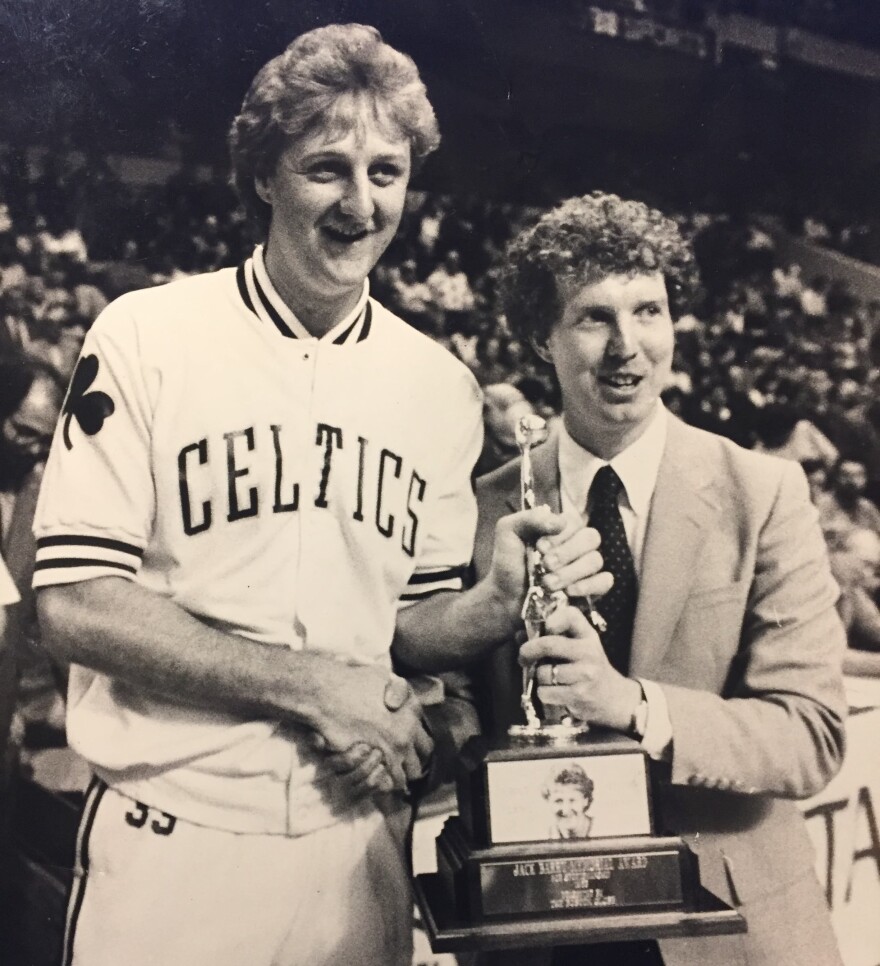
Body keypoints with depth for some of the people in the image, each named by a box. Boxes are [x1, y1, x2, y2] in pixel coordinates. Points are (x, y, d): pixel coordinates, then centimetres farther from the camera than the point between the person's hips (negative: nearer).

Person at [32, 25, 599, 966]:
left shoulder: (441, 384, 4)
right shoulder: (144, 336, -8)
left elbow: (414, 618, 9)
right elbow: (75, 603, -12)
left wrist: (502, 598, -12)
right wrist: (316, 685, -16)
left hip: (358, 846, 4)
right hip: (171, 843, -3)